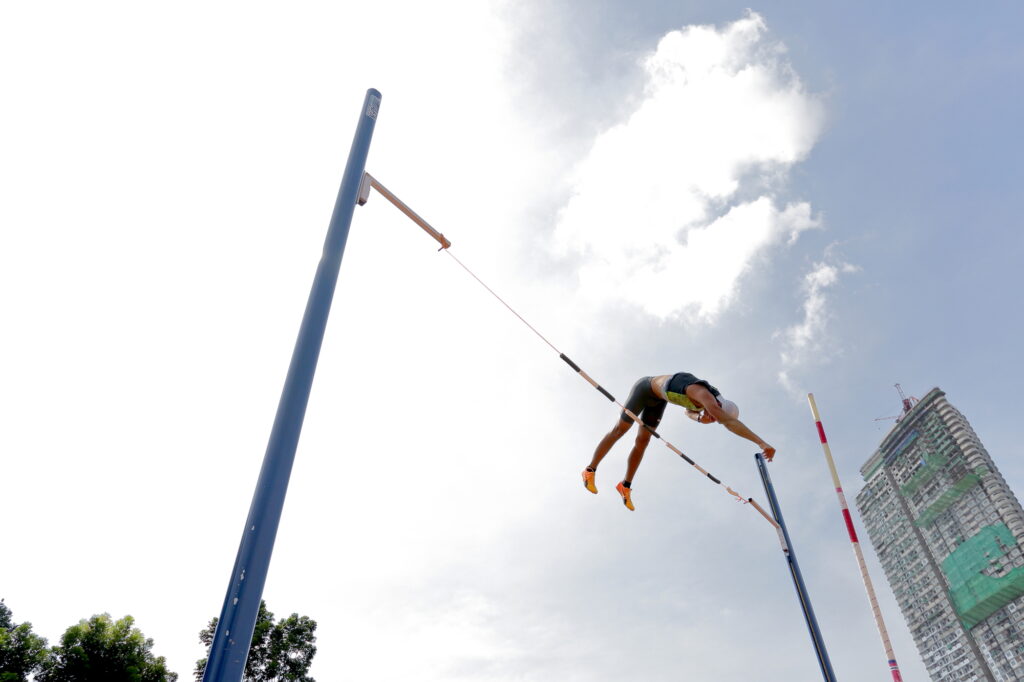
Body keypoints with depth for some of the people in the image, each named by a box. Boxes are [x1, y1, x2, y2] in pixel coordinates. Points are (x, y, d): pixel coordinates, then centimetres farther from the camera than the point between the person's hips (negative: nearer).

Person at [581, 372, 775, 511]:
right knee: (620, 429, -2)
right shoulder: (703, 393, -41)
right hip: (645, 389, -8)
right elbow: (730, 422, -56)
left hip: (658, 398, 8)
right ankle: (590, 471, 11)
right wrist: (761, 442, -60)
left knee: (643, 441, 8)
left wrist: (699, 418, -15)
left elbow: (689, 412, 9)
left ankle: (626, 485, 20)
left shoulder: (705, 404, -16)